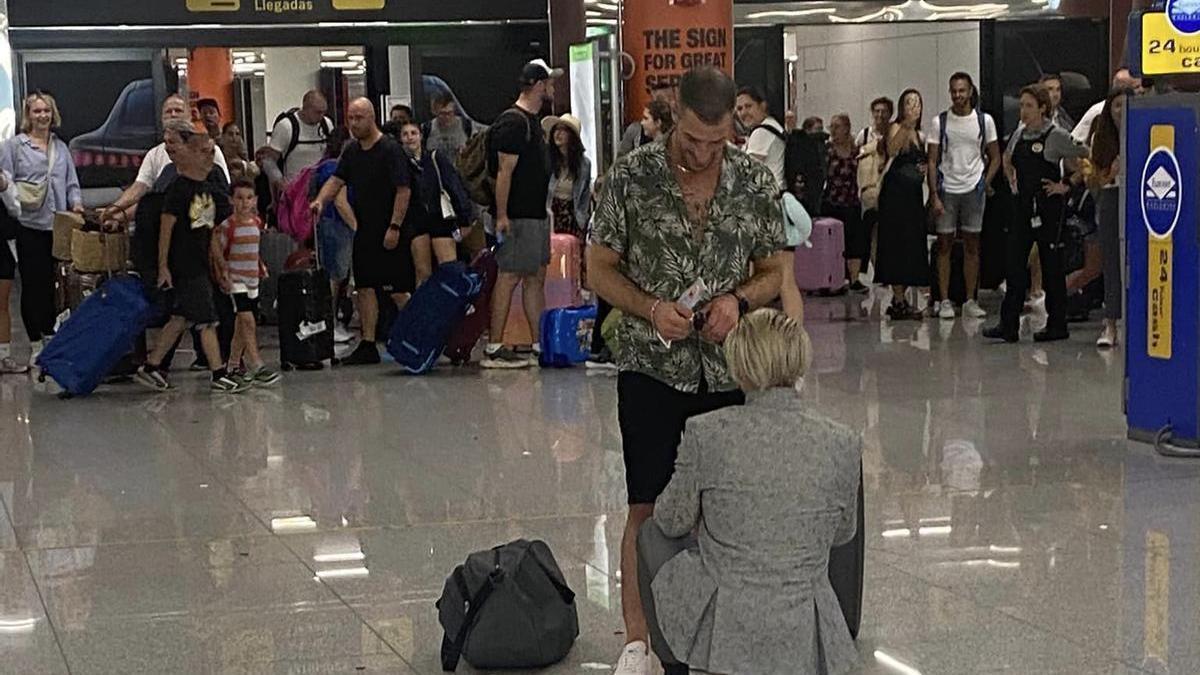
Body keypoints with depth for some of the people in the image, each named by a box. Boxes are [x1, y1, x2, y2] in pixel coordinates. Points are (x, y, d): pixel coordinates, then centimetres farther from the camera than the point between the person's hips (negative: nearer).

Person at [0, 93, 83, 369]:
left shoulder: (61, 147, 17)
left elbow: (72, 183, 19)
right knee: (33, 283, -3)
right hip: (30, 224, -4)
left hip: (58, 224, 4)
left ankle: (50, 333, 19)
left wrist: (76, 203, 1)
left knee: (55, 282, 5)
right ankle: (36, 343, 4)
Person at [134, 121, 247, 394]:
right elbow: (166, 227, -13)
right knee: (207, 320, -6)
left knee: (181, 320, 13)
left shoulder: (209, 190, 11)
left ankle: (151, 368, 21)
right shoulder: (180, 188, -12)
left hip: (200, 264, 8)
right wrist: (163, 266, -14)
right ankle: (219, 375, -1)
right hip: (184, 265, -8)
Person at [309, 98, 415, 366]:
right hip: (365, 231, 7)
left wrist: (394, 227, -19)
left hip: (391, 234, -7)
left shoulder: (391, 149, -12)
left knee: (397, 291, -4)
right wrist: (320, 201, -13)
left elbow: (403, 190, -15)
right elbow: (336, 180, 7)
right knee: (365, 287, 7)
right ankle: (368, 346, 11)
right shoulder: (351, 151, 11)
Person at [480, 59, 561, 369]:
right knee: (509, 277, -8)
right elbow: (504, 172, -19)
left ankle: (540, 344, 17)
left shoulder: (531, 121, 17)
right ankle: (494, 348, -6)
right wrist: (501, 216, -23)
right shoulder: (513, 123, -14)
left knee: (536, 277, 12)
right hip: (518, 216, -10)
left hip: (536, 213, 10)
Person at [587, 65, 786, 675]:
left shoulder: (757, 182, -2)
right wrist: (651, 309, -17)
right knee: (647, 509, 0)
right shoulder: (632, 177, -8)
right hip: (653, 368, -2)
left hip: (729, 371, 2)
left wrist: (738, 299, -13)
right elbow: (600, 269, 0)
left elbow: (773, 272, 8)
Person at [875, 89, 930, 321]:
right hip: (896, 192, -8)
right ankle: (899, 301, -8)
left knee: (913, 247, 8)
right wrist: (906, 126, -38)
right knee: (898, 244, -8)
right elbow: (891, 151, -27)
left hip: (914, 194, 8)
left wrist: (926, 169, 6)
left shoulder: (921, 136, 16)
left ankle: (901, 298, 16)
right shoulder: (897, 128, -5)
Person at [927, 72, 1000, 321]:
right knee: (944, 245, 0)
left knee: (972, 246, 4)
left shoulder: (984, 120, 4)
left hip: (973, 189, 1)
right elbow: (932, 161, 0)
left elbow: (995, 158, 11)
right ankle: (945, 301, 3)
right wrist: (934, 196, -7)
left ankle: (970, 301, 9)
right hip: (946, 189, -1)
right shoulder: (940, 121, 1)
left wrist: (985, 183, -2)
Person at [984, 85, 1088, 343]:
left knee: (1051, 266, 2)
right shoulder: (1021, 135, 10)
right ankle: (1008, 326, 2)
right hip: (1024, 206, 6)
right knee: (1013, 263, 0)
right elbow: (1008, 162, 29)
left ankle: (1057, 325, 11)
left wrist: (1066, 186, -10)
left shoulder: (1056, 136, -9)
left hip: (1048, 208, -6)